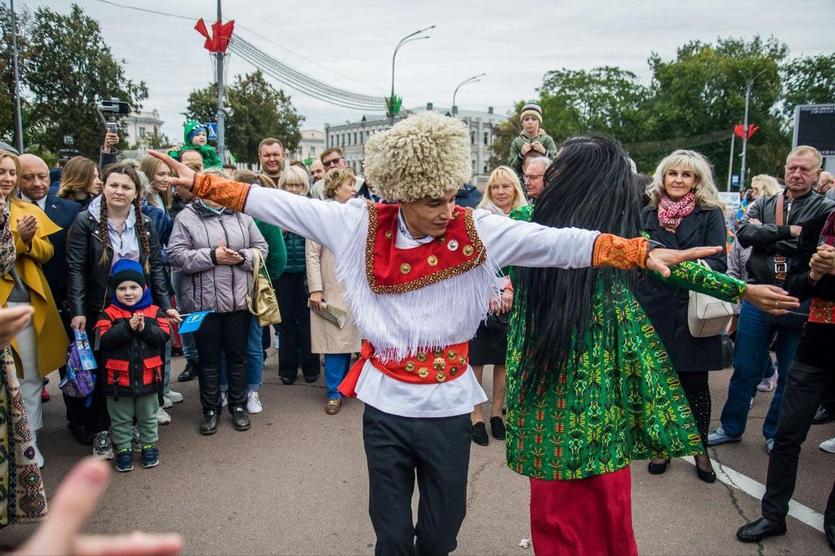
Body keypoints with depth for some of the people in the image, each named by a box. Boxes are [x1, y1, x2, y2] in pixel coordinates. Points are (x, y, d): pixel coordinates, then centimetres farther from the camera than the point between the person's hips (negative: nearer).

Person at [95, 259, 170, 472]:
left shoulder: (154, 312, -1)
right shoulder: (109, 314, -5)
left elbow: (163, 335, -11)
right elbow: (104, 339, -18)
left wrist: (144, 329, -25)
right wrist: (127, 327, -26)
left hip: (147, 376, 1)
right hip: (119, 377, -1)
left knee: (148, 416, 17)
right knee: (120, 418, 13)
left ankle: (149, 445, 32)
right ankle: (123, 449, 26)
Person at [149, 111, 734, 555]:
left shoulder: (477, 230, -10)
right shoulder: (360, 224, -8)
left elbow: (558, 243, -14)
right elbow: (282, 205, -4)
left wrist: (641, 253, -21)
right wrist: (200, 181, -4)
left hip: (448, 405, 0)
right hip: (385, 403, 0)